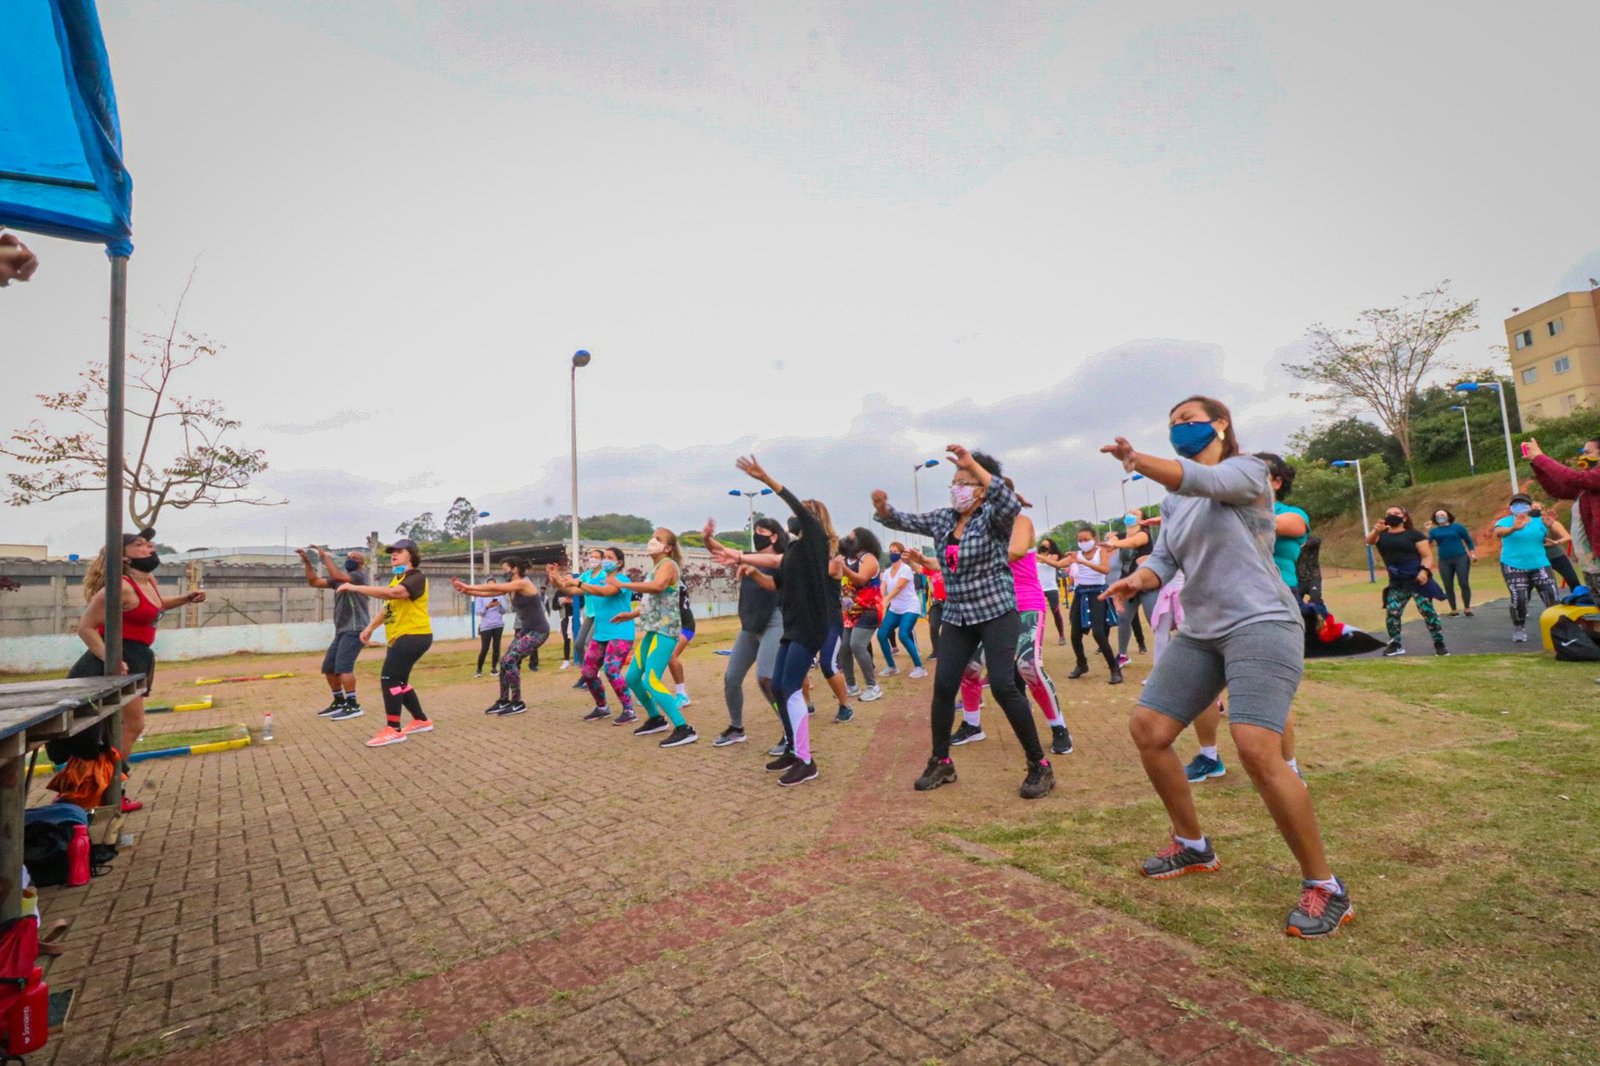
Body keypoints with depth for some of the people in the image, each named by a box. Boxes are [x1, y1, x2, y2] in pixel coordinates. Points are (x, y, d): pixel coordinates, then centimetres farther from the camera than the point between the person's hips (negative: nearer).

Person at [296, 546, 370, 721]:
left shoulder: (360, 576, -8)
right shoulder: (340, 578, 17)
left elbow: (336, 575, -23)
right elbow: (314, 582, 16)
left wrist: (325, 556, -15)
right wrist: (307, 562, 6)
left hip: (355, 629, -9)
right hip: (341, 630, 9)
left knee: (343, 665, -19)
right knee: (328, 666, 12)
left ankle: (353, 706, -16)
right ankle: (339, 702, 26)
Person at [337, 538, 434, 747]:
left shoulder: (416, 577, -14)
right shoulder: (396, 579, 18)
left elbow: (392, 593, -32)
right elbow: (389, 606, 27)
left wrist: (355, 588, -29)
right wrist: (371, 626, 17)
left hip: (414, 635, -11)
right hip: (399, 637, 11)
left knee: (389, 679, -15)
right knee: (398, 682, 15)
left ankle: (393, 730, -8)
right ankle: (421, 720, 28)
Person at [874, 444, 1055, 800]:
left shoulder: (993, 517, -10)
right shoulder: (943, 519, 7)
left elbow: (1012, 504, -33)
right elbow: (906, 522, 8)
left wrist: (974, 465, -38)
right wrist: (884, 509, -15)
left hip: (996, 613, -6)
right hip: (957, 616, 6)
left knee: (1002, 686, -13)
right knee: (943, 686, 2)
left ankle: (1039, 765, 3)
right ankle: (941, 761, 18)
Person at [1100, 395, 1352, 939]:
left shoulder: (1246, 470, -3)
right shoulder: (1174, 501, 17)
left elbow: (1203, 480, -25)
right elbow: (1164, 558, 9)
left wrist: (1140, 461, -44)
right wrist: (1137, 579, -15)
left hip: (1260, 624, -8)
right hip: (1199, 632, 8)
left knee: (1258, 750, -23)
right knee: (1146, 729, 4)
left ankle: (1325, 888, -3)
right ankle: (1192, 846, 23)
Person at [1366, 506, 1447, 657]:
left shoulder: (1414, 535, 2)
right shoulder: (1381, 535, 9)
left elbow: (1428, 555, -2)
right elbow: (1369, 540, -14)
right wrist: (1376, 530, -38)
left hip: (1418, 580, -3)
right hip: (1396, 583, 3)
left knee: (1427, 611, -6)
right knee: (1391, 612, -2)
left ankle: (1439, 645, 4)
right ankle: (1396, 645, 12)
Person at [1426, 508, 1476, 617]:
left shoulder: (1458, 527, 5)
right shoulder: (1434, 531, 7)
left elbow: (1468, 540, 8)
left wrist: (1473, 553, -2)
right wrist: (1427, 531, -17)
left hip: (1461, 558, -1)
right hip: (1444, 561, 1)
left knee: (1464, 583, -6)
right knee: (1448, 586, 2)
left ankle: (1467, 608, 5)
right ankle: (1453, 610, 11)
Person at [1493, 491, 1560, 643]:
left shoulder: (1539, 521, 9)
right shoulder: (1506, 521, -2)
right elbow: (1498, 532, -23)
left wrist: (1550, 527, -20)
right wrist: (1513, 528, -46)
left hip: (1539, 565, 3)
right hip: (1514, 567, -3)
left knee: (1552, 596, -5)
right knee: (1519, 598, -14)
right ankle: (1519, 629, 5)